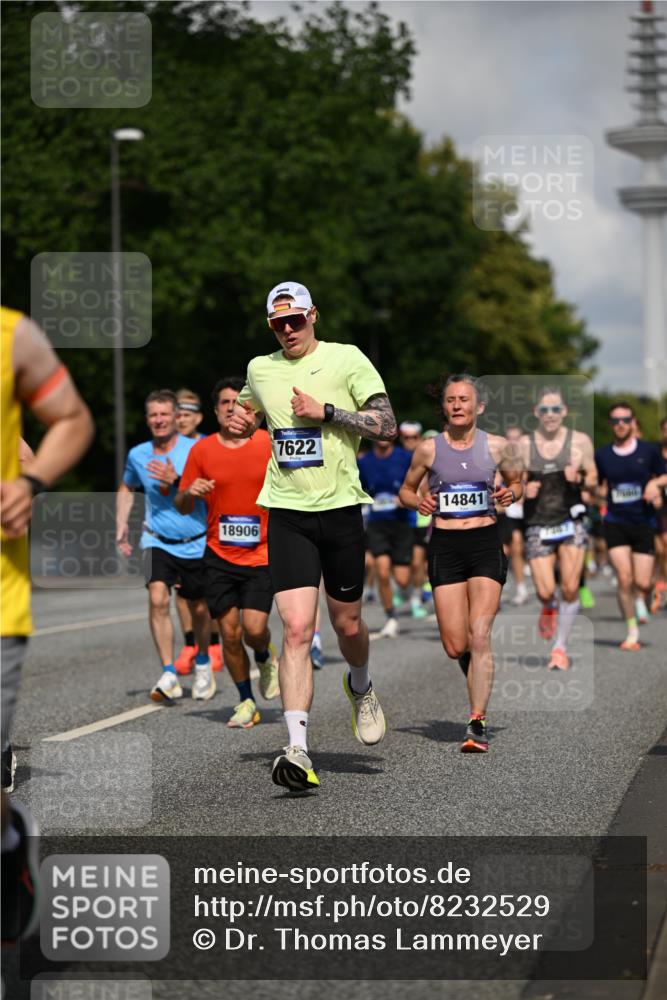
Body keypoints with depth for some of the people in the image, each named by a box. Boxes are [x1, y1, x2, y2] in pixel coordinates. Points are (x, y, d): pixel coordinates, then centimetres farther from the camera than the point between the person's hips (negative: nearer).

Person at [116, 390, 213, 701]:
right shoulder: (138, 454, 2)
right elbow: (127, 488, 22)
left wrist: (176, 481, -29)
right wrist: (121, 527, 15)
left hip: (196, 543, -1)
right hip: (158, 541, 1)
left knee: (199, 608, 11)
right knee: (158, 598, -22)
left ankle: (202, 664, 40)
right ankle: (169, 676, -22)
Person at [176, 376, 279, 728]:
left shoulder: (269, 444, -2)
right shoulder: (201, 451, 2)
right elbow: (182, 507, 8)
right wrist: (190, 492, -14)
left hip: (261, 554, -2)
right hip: (219, 556, 2)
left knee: (254, 628, -14)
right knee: (230, 634, 0)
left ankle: (265, 658, 22)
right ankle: (246, 701, 18)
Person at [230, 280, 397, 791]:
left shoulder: (346, 359, -2)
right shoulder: (260, 369, 10)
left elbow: (387, 426, -7)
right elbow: (247, 411, 31)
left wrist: (326, 411, -15)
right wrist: (241, 422, 8)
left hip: (340, 506, -1)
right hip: (287, 513, 1)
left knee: (348, 624, 10)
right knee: (297, 629, -13)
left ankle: (361, 687, 46)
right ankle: (298, 750, -18)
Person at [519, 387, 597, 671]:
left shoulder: (580, 441, 0)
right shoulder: (524, 444, 2)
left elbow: (593, 480, 6)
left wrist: (579, 478, -17)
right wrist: (523, 490, -12)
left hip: (571, 521, 0)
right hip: (538, 525, 0)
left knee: (570, 589, -7)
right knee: (545, 591, -7)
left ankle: (560, 647, 10)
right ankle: (549, 608, 32)